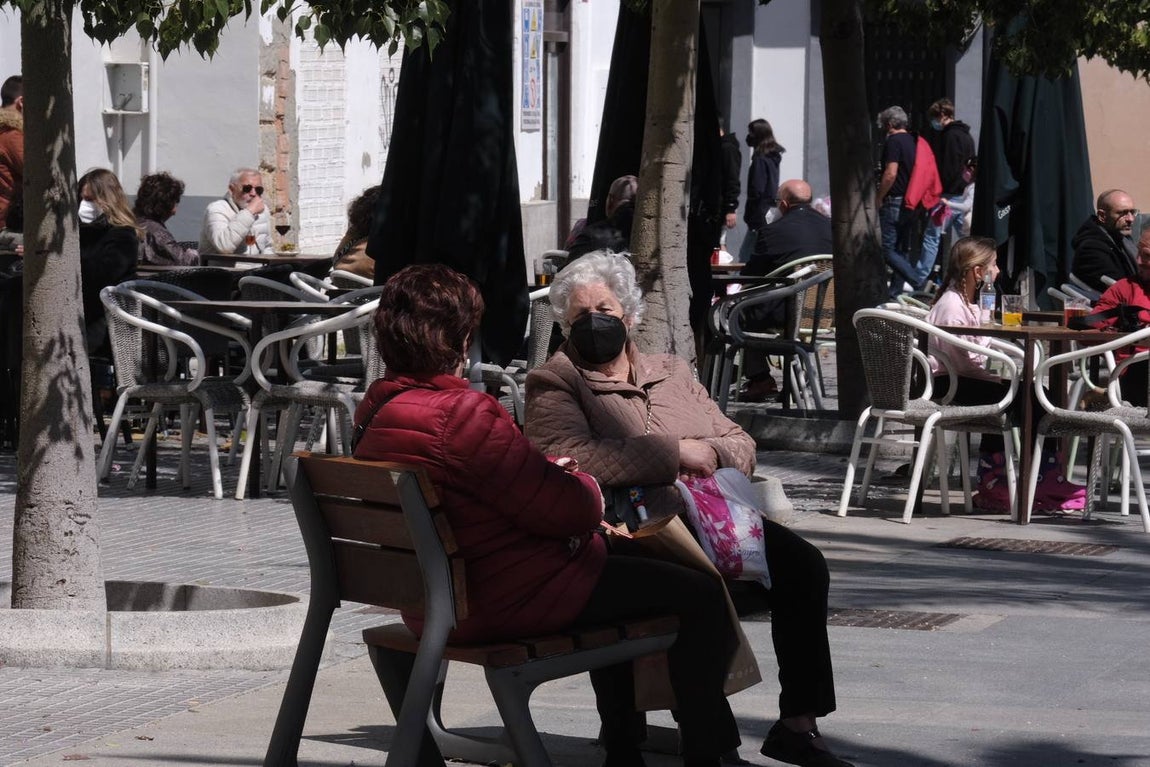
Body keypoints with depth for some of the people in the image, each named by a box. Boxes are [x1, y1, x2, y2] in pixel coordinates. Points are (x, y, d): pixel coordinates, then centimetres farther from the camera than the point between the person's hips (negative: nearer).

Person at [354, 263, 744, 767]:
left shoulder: (373, 414, 2)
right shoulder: (459, 414, -28)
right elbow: (573, 510, -21)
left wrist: (548, 473, 9)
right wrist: (583, 483, -1)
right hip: (509, 602, -10)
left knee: (608, 559, 35)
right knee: (699, 596, 1)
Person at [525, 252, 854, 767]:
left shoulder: (672, 372, 25)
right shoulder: (553, 384, 6)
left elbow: (742, 446, 22)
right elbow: (572, 458, -14)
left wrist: (710, 453, -3)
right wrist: (676, 452, -12)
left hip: (709, 516, 6)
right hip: (628, 531, -6)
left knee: (802, 564, -17)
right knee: (705, 588, -34)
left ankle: (798, 724, -10)